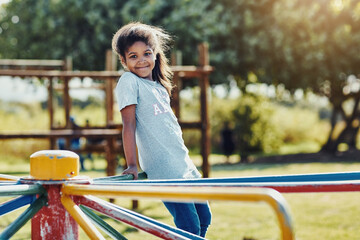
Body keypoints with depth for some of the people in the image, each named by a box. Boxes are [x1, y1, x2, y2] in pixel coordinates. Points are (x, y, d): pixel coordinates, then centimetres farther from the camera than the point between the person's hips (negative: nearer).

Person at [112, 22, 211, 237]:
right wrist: (132, 165, -19)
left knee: (204, 218, 13)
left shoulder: (159, 86, 15)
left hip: (185, 165, 8)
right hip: (165, 171, -8)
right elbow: (129, 125, -14)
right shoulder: (129, 81, -7)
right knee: (190, 227, -12)